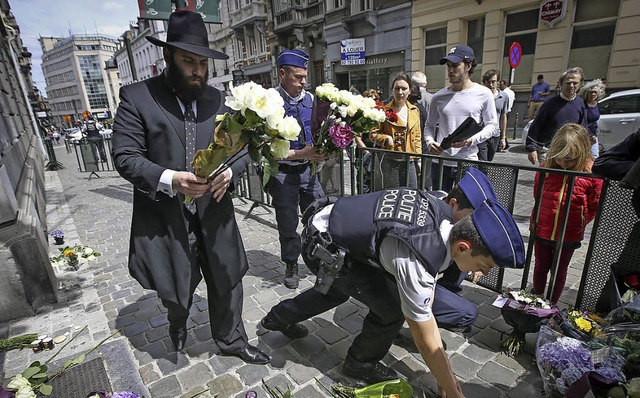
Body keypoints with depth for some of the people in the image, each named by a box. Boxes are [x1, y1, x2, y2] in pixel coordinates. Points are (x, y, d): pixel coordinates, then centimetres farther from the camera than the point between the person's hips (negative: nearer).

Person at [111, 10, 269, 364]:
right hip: (166, 218, -2)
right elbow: (125, 157, -9)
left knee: (227, 281, 14)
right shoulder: (136, 97, -5)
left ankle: (231, 341, 39)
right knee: (176, 289, 16)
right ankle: (178, 325, 52)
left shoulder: (216, 100, 6)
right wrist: (169, 180, -26)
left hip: (214, 214, 3)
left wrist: (229, 170, -15)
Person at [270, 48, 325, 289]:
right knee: (288, 225, 11)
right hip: (283, 173, -4)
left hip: (308, 170, 4)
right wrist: (301, 154, -23)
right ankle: (291, 266, 33)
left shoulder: (310, 98, 2)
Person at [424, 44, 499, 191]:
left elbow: (492, 126, 1)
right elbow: (429, 125, 14)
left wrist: (471, 139, -16)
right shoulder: (438, 97, 6)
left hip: (468, 164, -2)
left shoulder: (484, 94, 0)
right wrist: (429, 142, -7)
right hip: (440, 163, 2)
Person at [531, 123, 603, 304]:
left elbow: (594, 207, -4)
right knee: (541, 267, 19)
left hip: (569, 235, -2)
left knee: (559, 270, 17)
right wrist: (547, 214, 7)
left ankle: (552, 304, 35)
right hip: (542, 230, 2)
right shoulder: (546, 167, -8)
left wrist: (579, 222, -8)